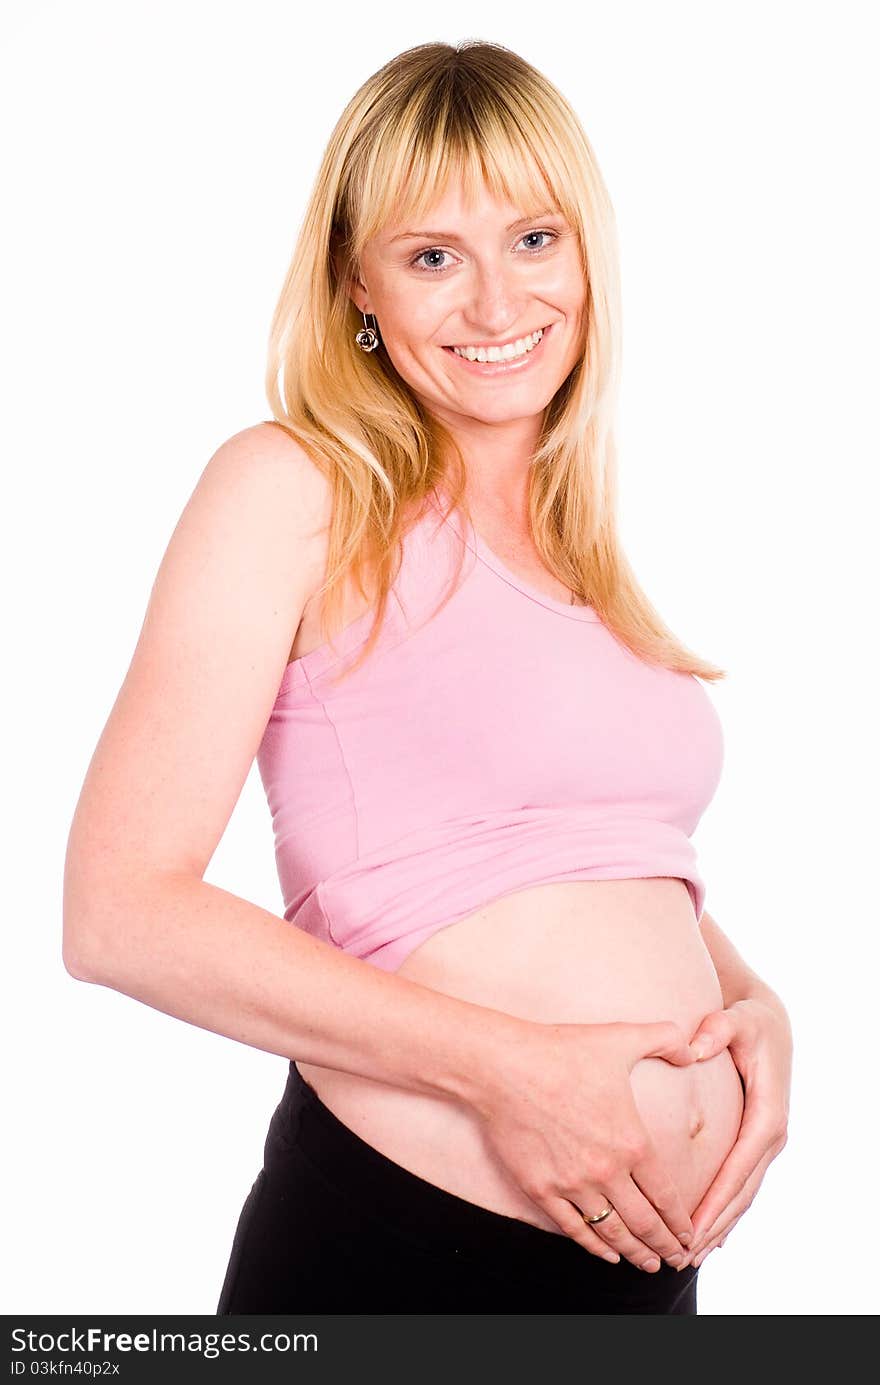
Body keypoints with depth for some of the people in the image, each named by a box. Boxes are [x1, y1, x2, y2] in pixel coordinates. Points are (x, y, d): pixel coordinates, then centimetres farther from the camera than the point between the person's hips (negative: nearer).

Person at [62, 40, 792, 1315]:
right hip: (396, 1238, -6)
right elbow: (121, 910, -16)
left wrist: (752, 1001, 0)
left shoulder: (582, 546, 12)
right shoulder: (293, 488, -8)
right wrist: (503, 1067, -19)